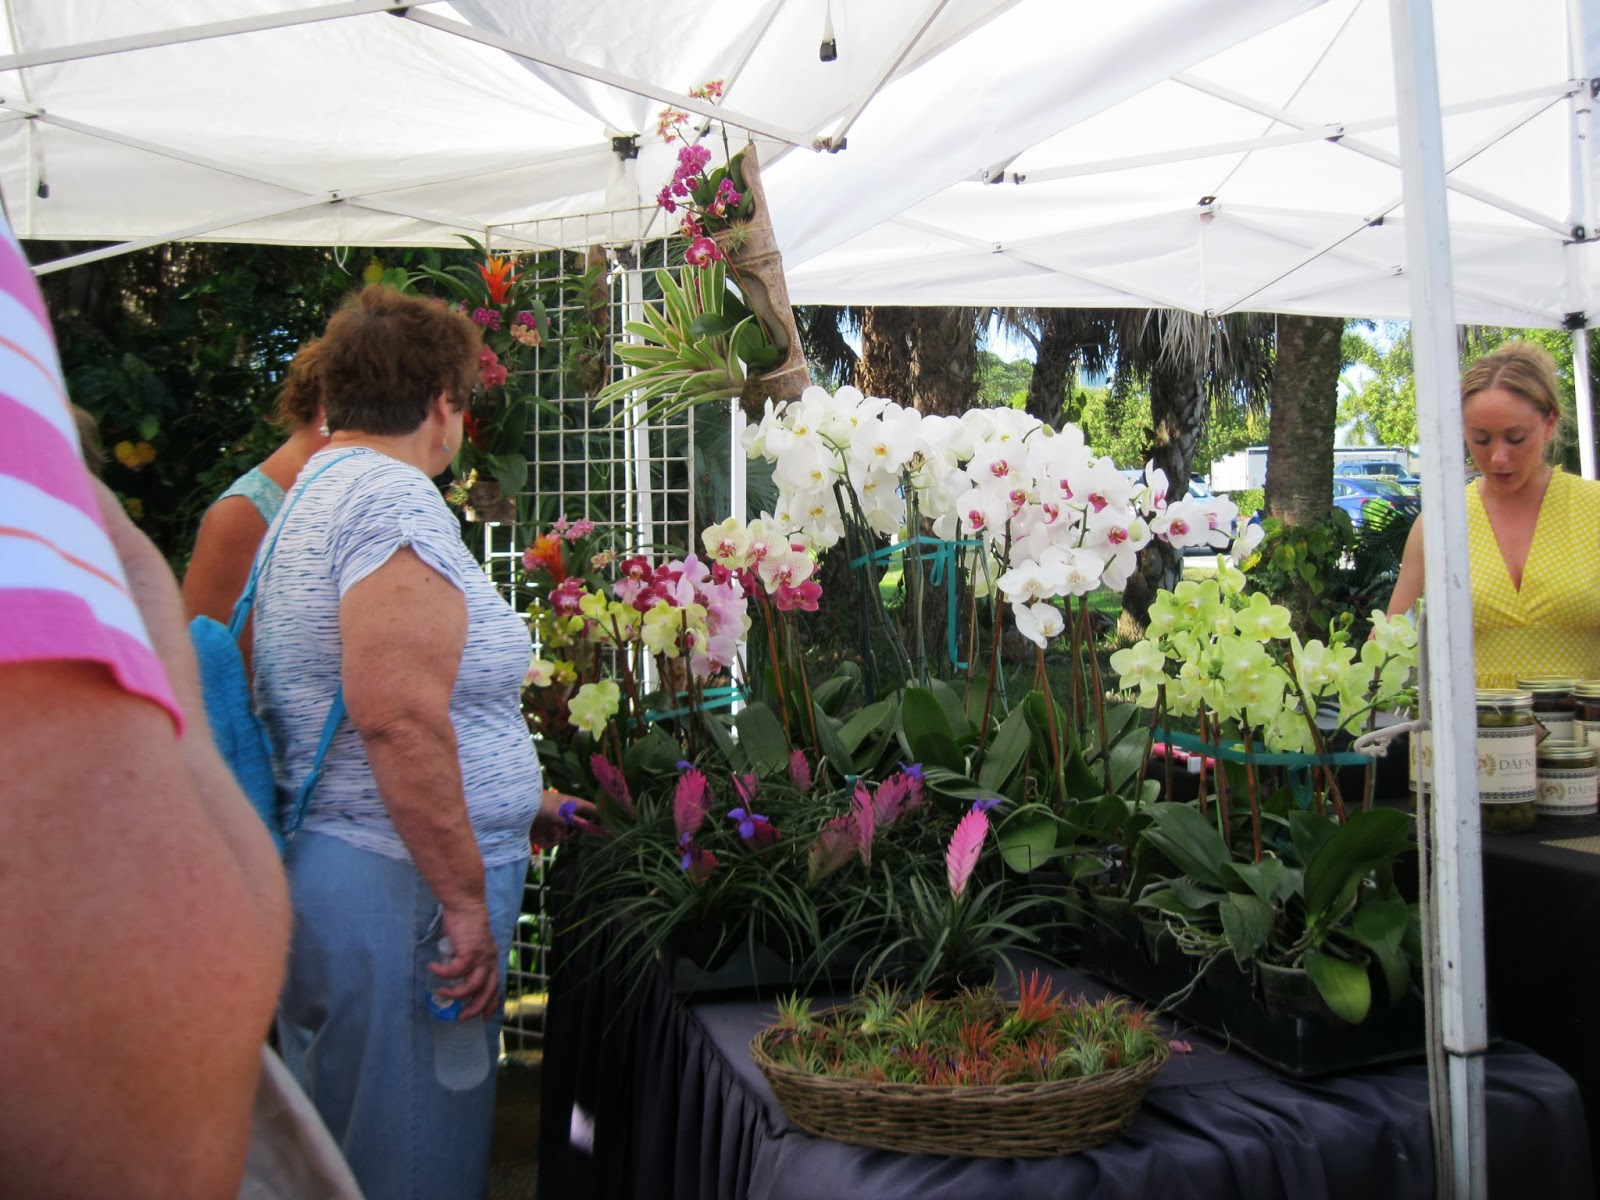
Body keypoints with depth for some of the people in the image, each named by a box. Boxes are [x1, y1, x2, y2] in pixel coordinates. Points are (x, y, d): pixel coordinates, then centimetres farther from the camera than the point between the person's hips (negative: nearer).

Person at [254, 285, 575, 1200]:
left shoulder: (313, 495, 17)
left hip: (322, 874, 10)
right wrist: (468, 903, -20)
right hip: (393, 894, -10)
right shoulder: (398, 500, -15)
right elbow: (400, 719, -26)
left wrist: (512, 800, 30)